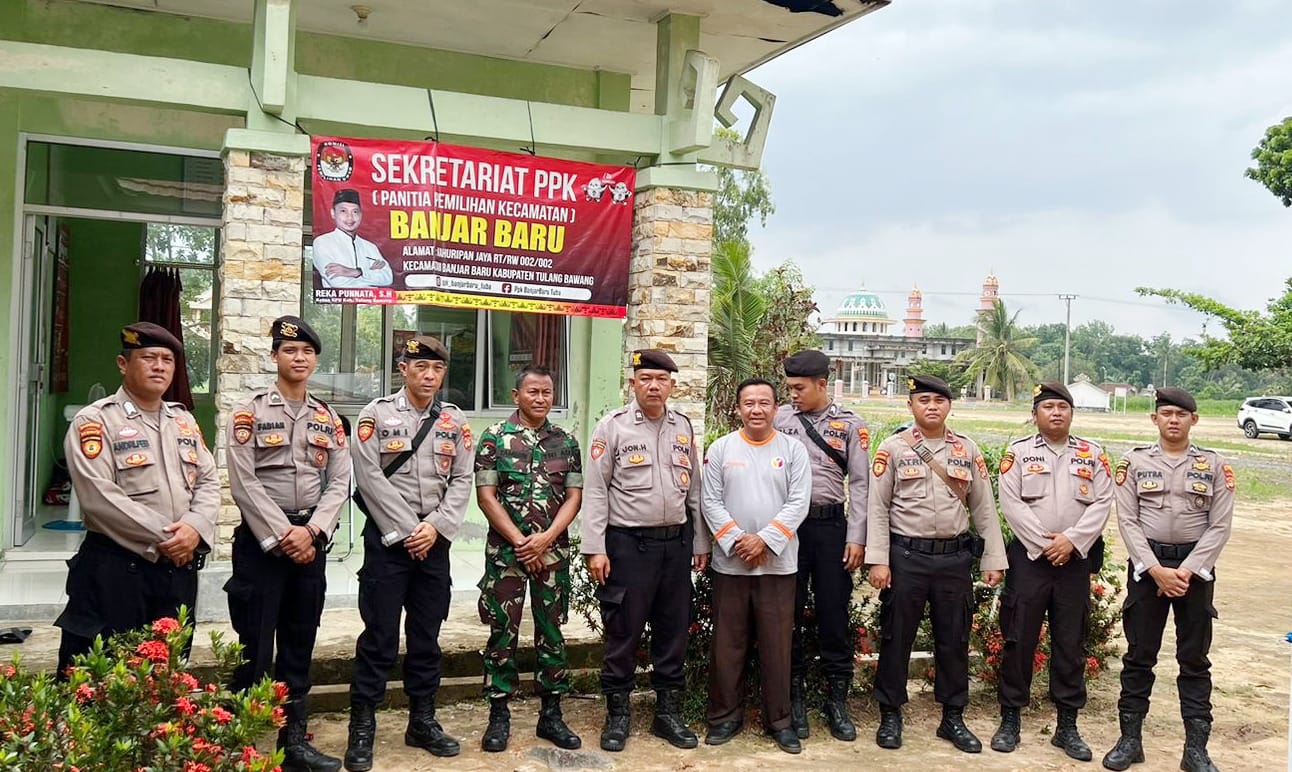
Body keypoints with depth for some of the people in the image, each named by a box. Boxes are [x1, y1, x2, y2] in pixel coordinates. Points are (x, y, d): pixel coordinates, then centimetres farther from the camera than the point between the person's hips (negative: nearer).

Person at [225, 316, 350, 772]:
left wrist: (310, 531, -10)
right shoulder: (250, 412, -3)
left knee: (300, 643, 12)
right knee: (255, 646, -1)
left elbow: (339, 483, 4)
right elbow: (245, 484, -10)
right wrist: (282, 536, -14)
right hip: (261, 538, -4)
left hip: (310, 539, 4)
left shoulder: (328, 418, 9)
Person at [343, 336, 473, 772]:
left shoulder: (455, 421, 8)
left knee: (427, 634, 11)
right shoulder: (377, 414, -2)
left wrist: (435, 527, -9)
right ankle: (362, 729, 9)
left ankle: (422, 721, 23)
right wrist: (406, 532, -12)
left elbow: (462, 481, 5)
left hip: (434, 539, 4)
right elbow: (370, 477, -10)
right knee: (379, 634, -1)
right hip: (387, 537, -4)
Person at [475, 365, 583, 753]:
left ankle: (551, 714, 18)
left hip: (553, 550, 3)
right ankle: (499, 714, 14)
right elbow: (486, 496, -6)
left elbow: (574, 496, 3)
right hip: (505, 549, -2)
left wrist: (546, 538, -10)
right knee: (503, 631, 3)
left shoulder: (566, 442, 6)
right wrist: (519, 541, -11)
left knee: (551, 631, 9)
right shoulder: (495, 437, -2)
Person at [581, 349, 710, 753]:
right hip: (628, 544, -4)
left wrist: (700, 542, 12)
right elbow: (595, 490, -6)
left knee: (673, 631, 11)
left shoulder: (683, 427, 10)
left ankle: (668, 711, 25)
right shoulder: (613, 426, -4)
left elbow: (694, 489, 14)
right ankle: (617, 714, 18)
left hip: (676, 542, 4)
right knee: (623, 632, 3)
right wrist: (595, 548, -11)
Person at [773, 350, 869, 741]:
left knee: (833, 613, 4)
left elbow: (860, 483, 3)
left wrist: (856, 538, -3)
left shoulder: (849, 424, 3)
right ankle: (794, 696, 21)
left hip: (831, 525, 0)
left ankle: (838, 698, 18)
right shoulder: (779, 419, 3)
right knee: (789, 613, 7)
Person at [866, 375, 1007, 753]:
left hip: (955, 557, 3)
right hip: (906, 556, -2)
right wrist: (878, 560, -9)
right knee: (896, 637, 6)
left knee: (954, 639, 11)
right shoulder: (893, 448, -2)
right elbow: (878, 507, -4)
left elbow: (984, 508, 9)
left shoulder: (967, 449, 7)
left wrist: (994, 560, 5)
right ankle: (890, 715, 20)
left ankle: (953, 718, 25)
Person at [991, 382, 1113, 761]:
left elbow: (1102, 503, 0)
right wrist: (1043, 544, -13)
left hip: (1076, 559, 2)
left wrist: (1071, 540, -13)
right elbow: (1011, 503, -6)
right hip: (1029, 556, -2)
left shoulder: (1092, 454, 8)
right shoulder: (1019, 451, 2)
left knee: (1071, 644, 7)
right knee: (1019, 639, 2)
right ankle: (1010, 719, 13)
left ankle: (1067, 726, 17)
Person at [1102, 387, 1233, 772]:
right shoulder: (1134, 462, 1)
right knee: (1139, 655, 6)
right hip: (1146, 565, 0)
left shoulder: (1214, 465, 2)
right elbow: (1127, 521, -3)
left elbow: (1220, 526, -2)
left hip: (1196, 567, 0)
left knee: (1194, 659, 7)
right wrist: (1157, 570, -12)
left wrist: (1187, 571, -12)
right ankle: (1130, 739, 16)